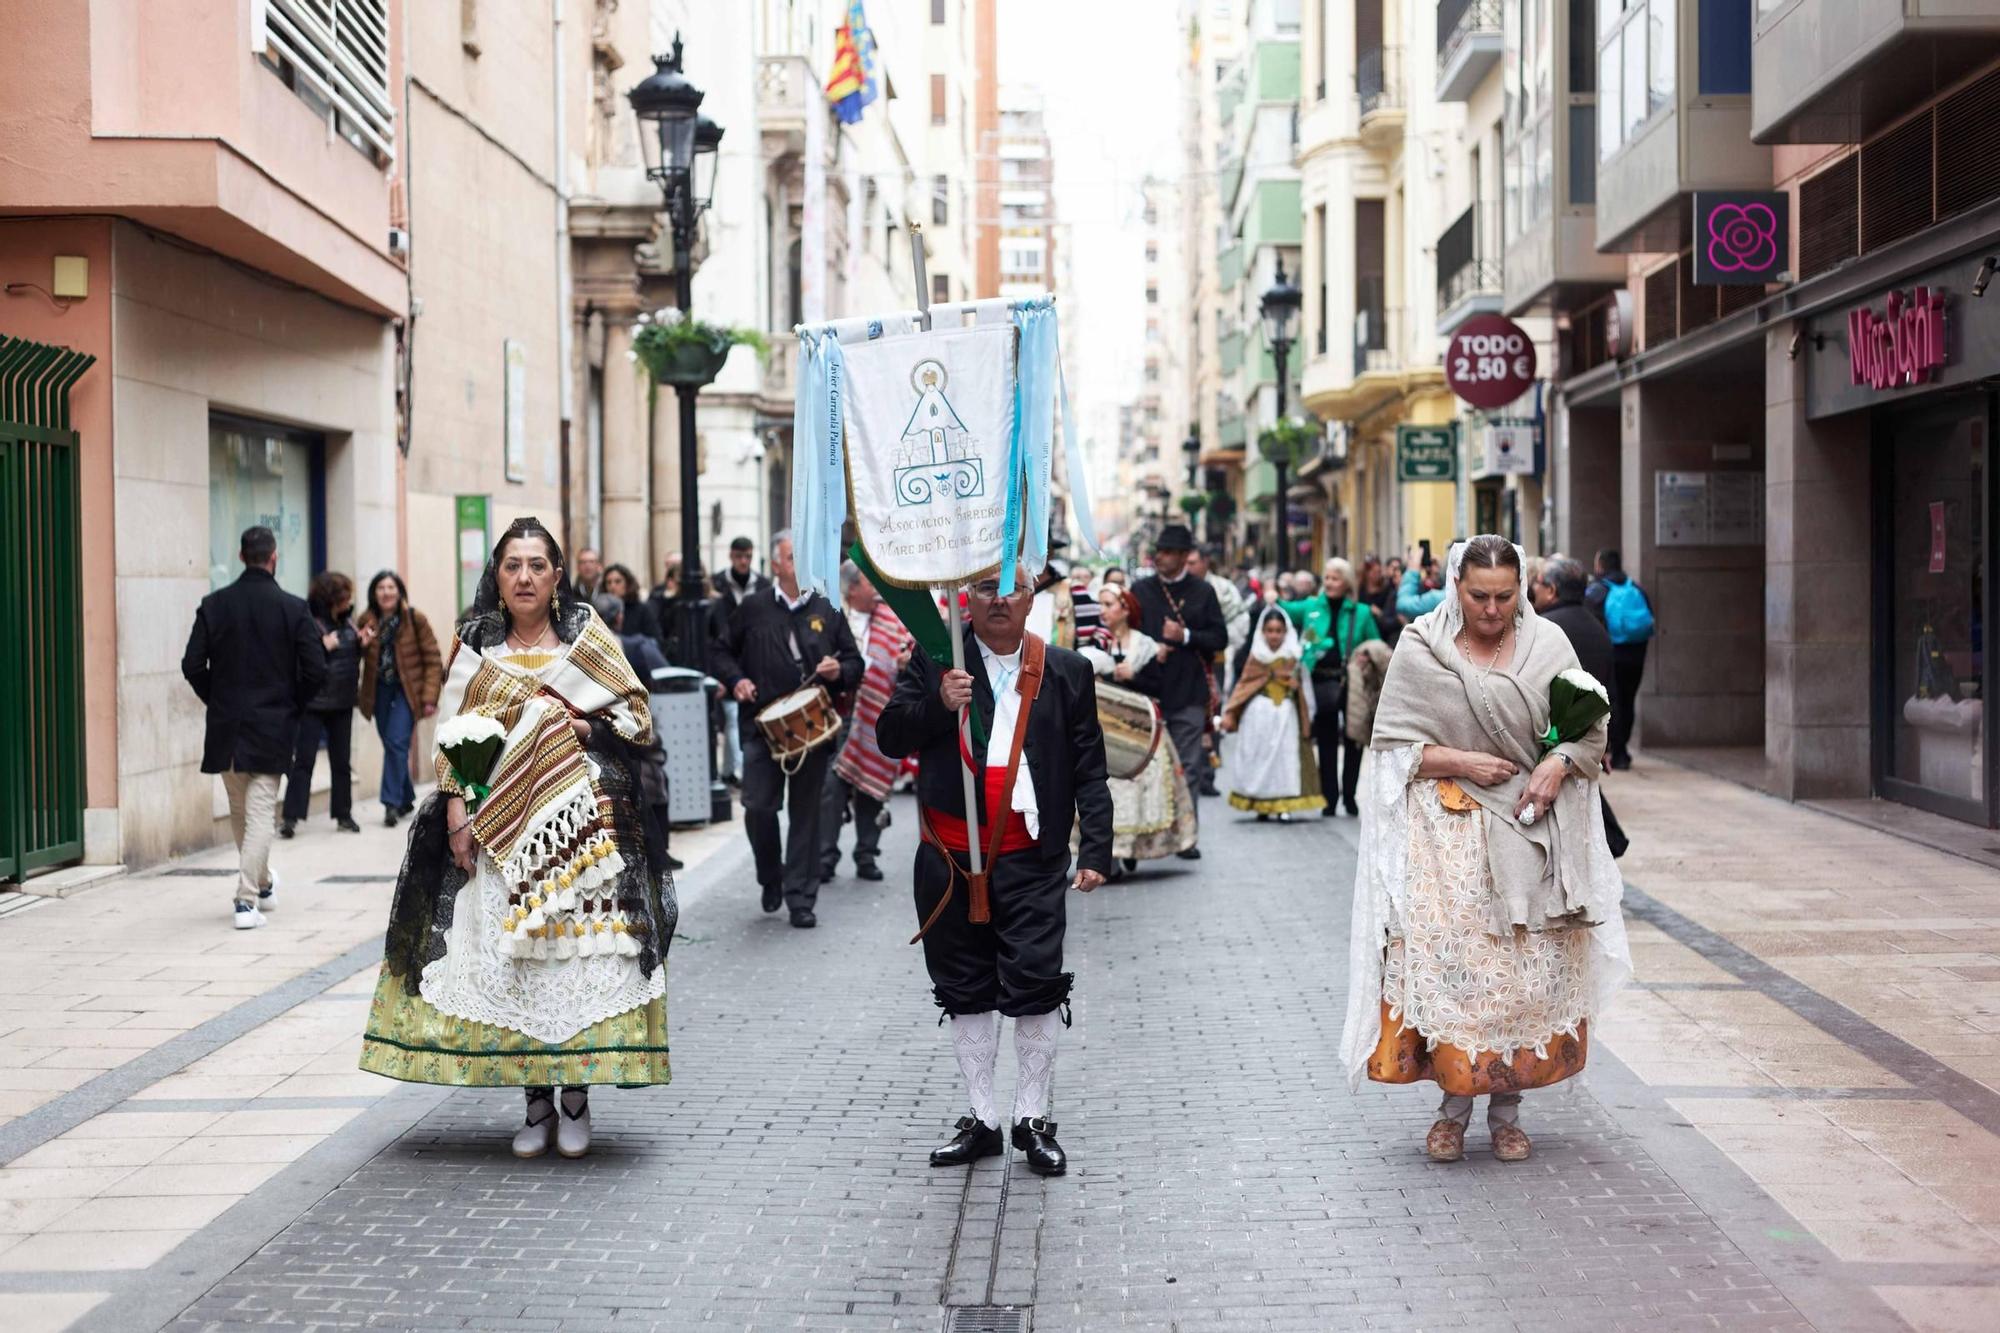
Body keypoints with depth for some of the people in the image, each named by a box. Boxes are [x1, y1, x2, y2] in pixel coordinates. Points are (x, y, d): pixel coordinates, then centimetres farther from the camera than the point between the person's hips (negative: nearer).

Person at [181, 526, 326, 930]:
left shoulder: (214, 605, -2)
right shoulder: (293, 608, -7)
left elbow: (192, 666, -4)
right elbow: (316, 669, -10)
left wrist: (216, 701, 12)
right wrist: (293, 707, 7)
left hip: (225, 728, 2)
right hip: (273, 728, -2)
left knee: (240, 812, 18)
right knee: (261, 812, 0)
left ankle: (262, 885, 35)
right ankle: (248, 899, -8)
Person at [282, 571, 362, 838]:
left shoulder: (346, 619, 8)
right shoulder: (308, 621, -14)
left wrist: (361, 643, 1)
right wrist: (323, 646, -25)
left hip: (343, 702, 7)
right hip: (314, 703, -7)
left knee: (342, 761, 13)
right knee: (304, 759, -5)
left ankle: (343, 815, 21)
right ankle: (291, 817, -3)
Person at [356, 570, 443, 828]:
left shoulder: (415, 619, -7)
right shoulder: (367, 621, 2)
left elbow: (433, 661, -5)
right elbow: (359, 657, 6)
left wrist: (430, 697, -12)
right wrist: (362, 645, -16)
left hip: (407, 690, -4)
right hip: (380, 691, 4)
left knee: (396, 742, -16)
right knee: (391, 745, 9)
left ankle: (392, 802, -12)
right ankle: (406, 798, 24)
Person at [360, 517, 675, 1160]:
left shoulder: (587, 636, 6)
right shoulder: (476, 643, 9)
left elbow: (637, 719, 5)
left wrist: (575, 725, -9)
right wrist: (456, 808, -6)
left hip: (578, 824, -1)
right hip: (499, 827, 1)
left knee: (578, 951, -4)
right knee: (509, 957, -1)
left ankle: (577, 1096, 7)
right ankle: (537, 1101, 8)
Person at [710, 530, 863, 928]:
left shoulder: (828, 612, 8)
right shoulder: (753, 610, 5)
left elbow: (854, 663, 12)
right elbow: (720, 652, 13)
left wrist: (839, 671, -10)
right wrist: (736, 679, -5)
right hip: (763, 725, -1)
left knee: (806, 813, 4)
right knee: (759, 807, -7)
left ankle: (801, 899, 11)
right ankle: (771, 879, 19)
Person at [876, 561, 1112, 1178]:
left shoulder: (1066, 673, 4)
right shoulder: (934, 659, 4)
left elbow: (1089, 772, 5)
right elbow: (890, 737, 0)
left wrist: (1095, 850, -4)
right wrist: (938, 704, -18)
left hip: (1031, 861, -1)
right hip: (949, 858, 1)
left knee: (1036, 986, -4)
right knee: (966, 990, 9)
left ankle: (1034, 1121, 12)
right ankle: (981, 1120, 21)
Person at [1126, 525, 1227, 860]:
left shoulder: (1202, 592, 4)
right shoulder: (1141, 590, 6)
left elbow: (1219, 638, 2)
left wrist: (1186, 636, -12)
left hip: (1189, 693, -1)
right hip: (1149, 691, 1)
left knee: (1189, 767, -1)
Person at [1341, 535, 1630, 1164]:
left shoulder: (1548, 645, 4)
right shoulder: (1420, 647, -1)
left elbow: (1590, 729, 8)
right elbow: (1394, 742, -1)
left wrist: (1558, 763, -12)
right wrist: (1462, 762, -13)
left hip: (1530, 829, 2)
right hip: (1447, 830, -2)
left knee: (1529, 969, 2)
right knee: (1449, 962, -9)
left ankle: (1506, 1110, 15)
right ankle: (1454, 1103, 6)